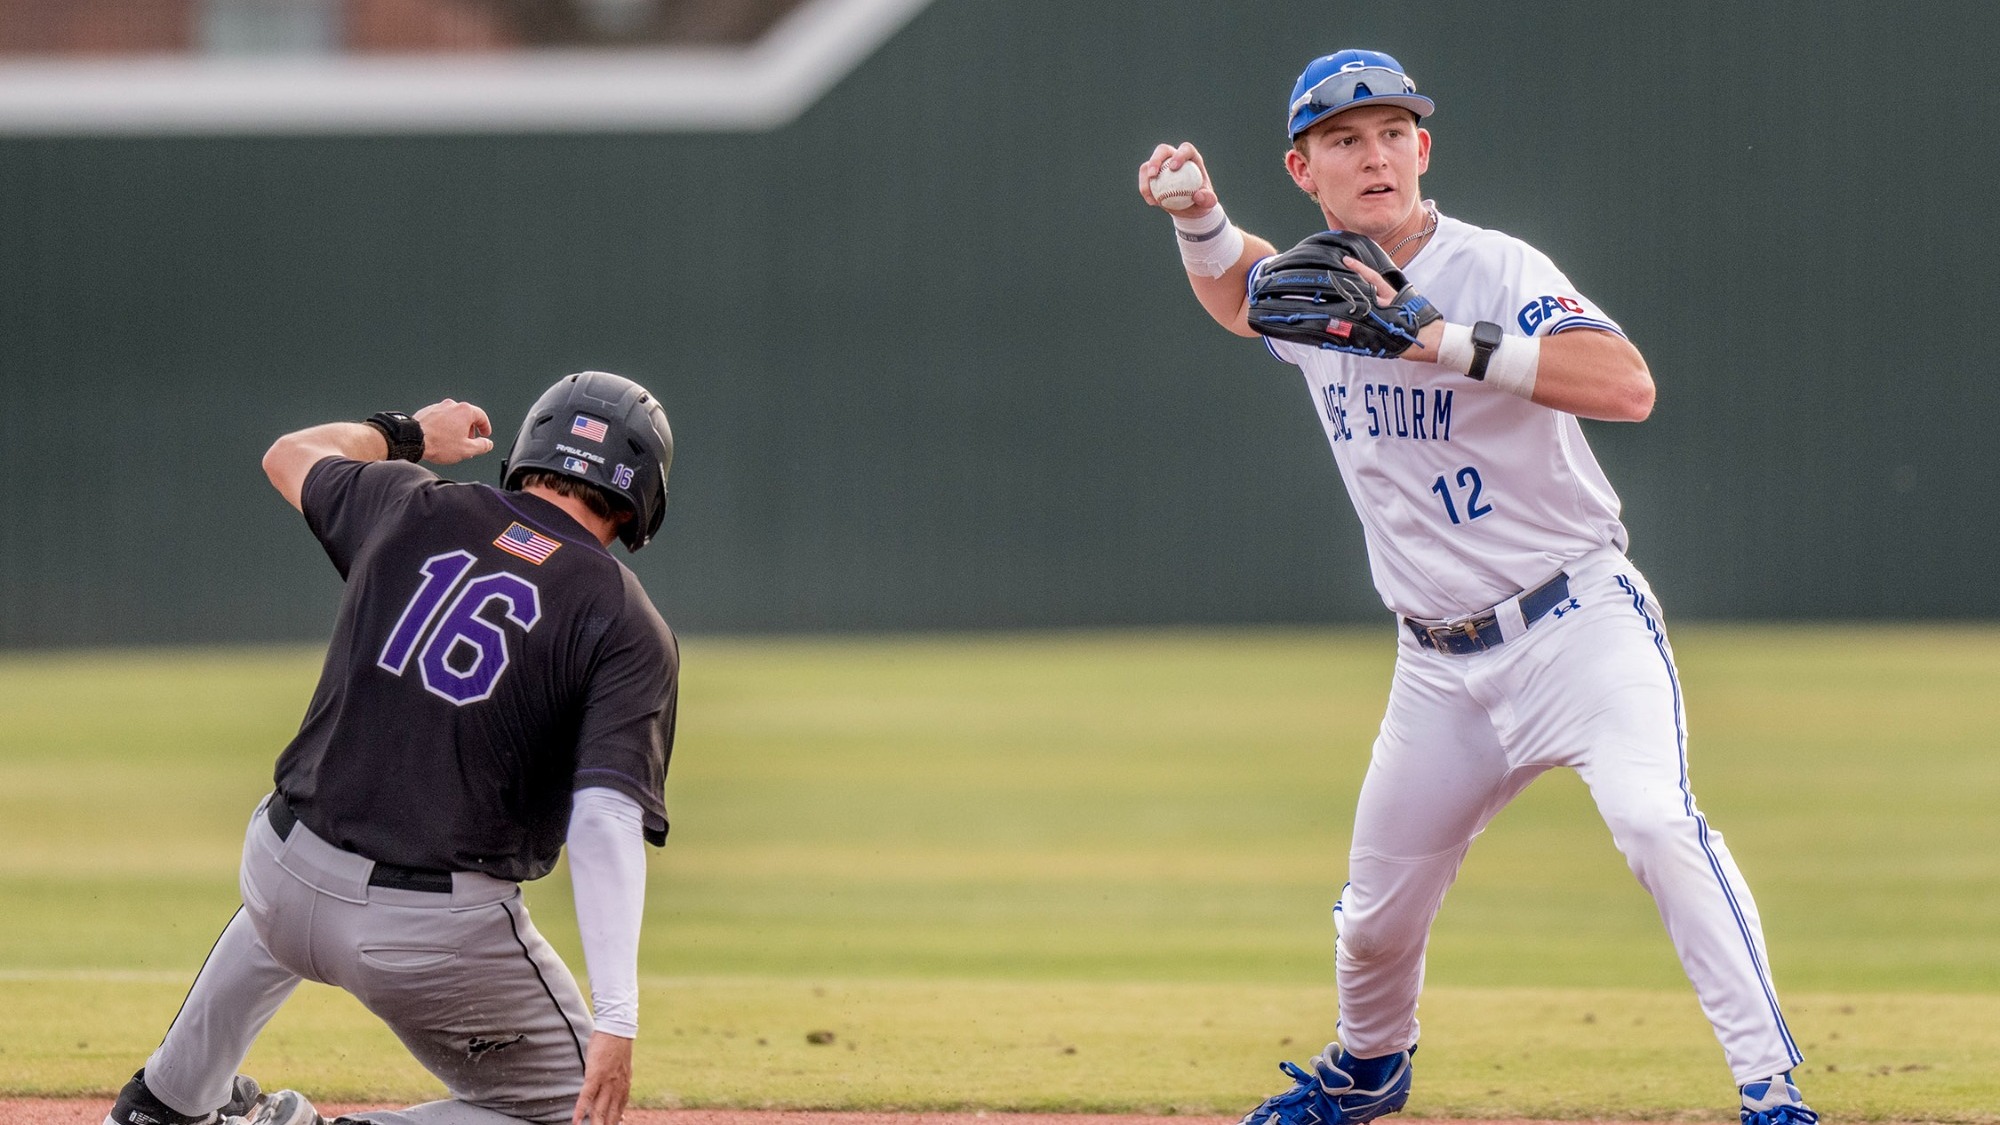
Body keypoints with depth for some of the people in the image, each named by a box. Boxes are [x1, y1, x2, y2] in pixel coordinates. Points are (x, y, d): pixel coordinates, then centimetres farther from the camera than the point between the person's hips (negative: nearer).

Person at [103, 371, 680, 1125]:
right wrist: (617, 1020, -26)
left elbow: (291, 456, 27)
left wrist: (404, 435, 46)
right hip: (442, 934, -5)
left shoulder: (413, 509, 5)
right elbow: (608, 819, -20)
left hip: (283, 882, 5)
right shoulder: (629, 629, -7)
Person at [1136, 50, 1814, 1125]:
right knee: (1375, 917, 14)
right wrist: (1197, 214, 8)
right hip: (1441, 666, 6)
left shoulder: (1494, 270, -15)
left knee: (1654, 822, -30)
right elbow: (1233, 292, 31)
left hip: (1579, 624, -6)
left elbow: (1628, 387, -31)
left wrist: (1438, 339, -34)